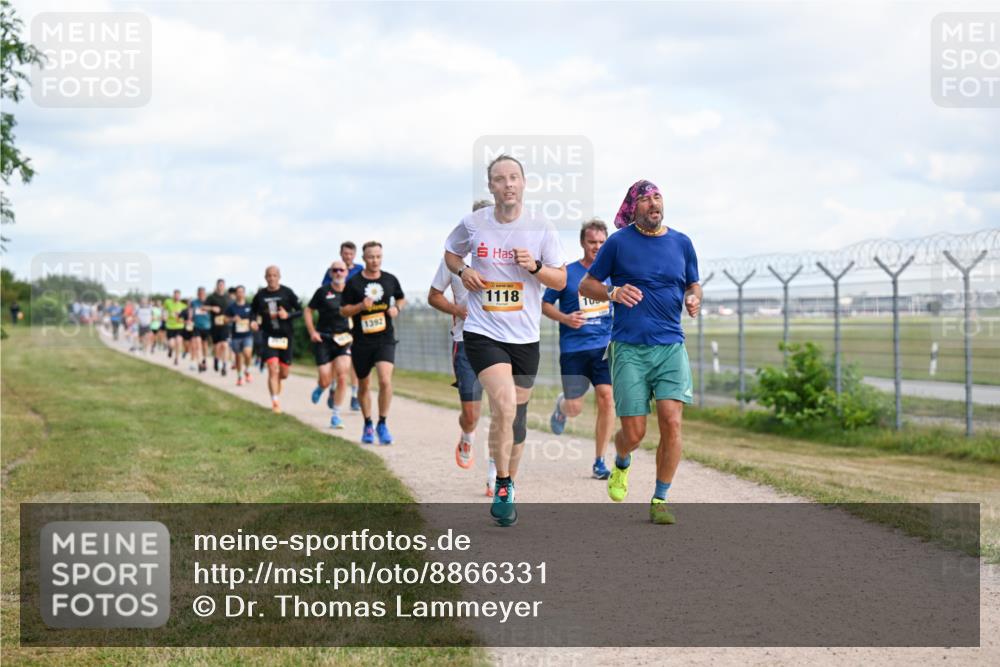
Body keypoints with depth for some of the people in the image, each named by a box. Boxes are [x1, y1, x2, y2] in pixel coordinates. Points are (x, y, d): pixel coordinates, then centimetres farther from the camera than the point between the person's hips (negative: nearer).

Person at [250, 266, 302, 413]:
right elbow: (253, 312, 15)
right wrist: (253, 322, -6)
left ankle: (275, 383, 40)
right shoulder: (260, 295, 2)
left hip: (285, 336, 1)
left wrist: (288, 315, -18)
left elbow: (300, 311, 0)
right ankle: (275, 402, -16)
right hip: (269, 336, -1)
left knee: (284, 373, 6)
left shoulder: (287, 293, -2)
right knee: (273, 368, -16)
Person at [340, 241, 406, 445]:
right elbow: (343, 310, 0)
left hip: (385, 339, 0)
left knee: (385, 380, -19)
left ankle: (382, 424, -6)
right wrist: (360, 306, -17)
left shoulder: (390, 280, 4)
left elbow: (401, 298, 22)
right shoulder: (354, 283, -3)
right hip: (361, 341, 0)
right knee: (363, 385, 11)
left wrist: (397, 308, 0)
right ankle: (367, 426, 30)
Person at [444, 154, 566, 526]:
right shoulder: (473, 224, -2)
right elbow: (450, 253, 18)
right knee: (504, 405, -22)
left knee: (517, 415, 12)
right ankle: (502, 486, -9)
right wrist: (462, 271, -3)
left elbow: (561, 280, 3)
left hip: (525, 337, 2)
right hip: (482, 332, -2)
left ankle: (508, 486, 30)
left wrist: (535, 267, -17)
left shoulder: (542, 230, -1)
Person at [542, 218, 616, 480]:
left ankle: (599, 461, -2)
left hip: (605, 346, 2)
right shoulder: (567, 273, -2)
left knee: (607, 398, -13)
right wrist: (565, 318, -12)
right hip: (573, 348, -2)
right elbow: (545, 304, 5)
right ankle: (561, 406, 38)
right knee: (575, 408, -2)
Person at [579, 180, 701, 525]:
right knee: (634, 433, -4)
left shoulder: (681, 243, 9)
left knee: (671, 422, -13)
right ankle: (621, 465, 33)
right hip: (629, 348, -2)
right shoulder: (619, 242, 1)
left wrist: (693, 299, -1)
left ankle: (660, 500, 1)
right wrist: (613, 293, -12)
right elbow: (586, 285, 7)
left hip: (671, 346, 2)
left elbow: (693, 284, 22)